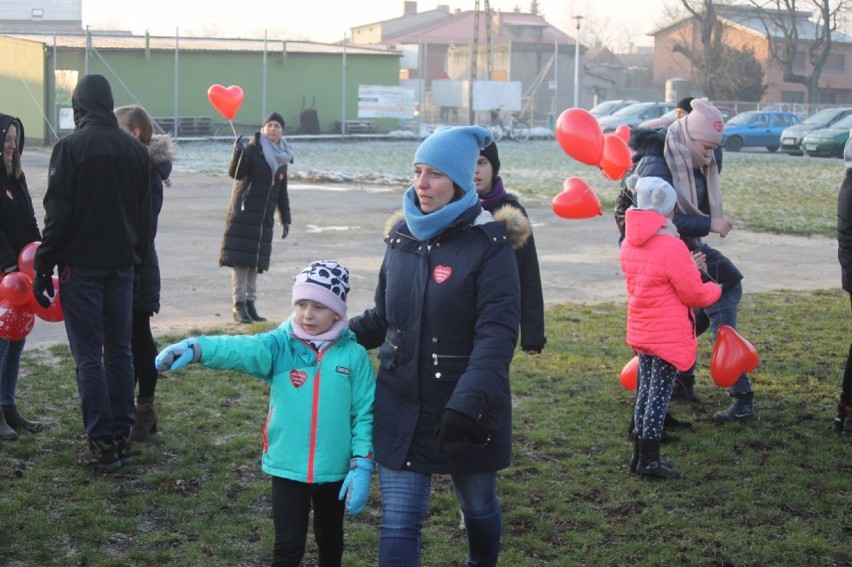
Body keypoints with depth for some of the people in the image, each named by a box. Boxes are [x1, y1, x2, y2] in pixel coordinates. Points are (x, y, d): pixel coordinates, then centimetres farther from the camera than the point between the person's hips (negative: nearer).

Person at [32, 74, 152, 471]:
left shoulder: (71, 146, -11)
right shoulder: (135, 149, 7)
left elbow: (57, 214, -13)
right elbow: (145, 213, 11)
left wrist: (44, 267, -8)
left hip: (81, 264, -5)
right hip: (121, 264, 5)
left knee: (88, 355, -2)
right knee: (120, 350, 11)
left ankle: (102, 445, -4)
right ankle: (121, 438, 14)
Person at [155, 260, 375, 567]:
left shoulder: (354, 355, -6)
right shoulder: (280, 346, -8)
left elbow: (365, 414, -3)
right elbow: (240, 349, -26)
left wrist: (361, 466, -8)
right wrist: (194, 348, -44)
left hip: (334, 470, 1)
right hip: (287, 467, -1)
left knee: (330, 541, 21)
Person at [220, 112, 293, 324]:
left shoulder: (282, 159, 13)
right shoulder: (252, 149, -6)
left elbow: (282, 194, 20)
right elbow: (236, 174, -19)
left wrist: (285, 220, 19)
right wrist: (238, 154, -35)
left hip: (264, 218, 6)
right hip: (243, 213, -6)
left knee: (255, 261, 9)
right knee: (241, 259, -9)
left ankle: (250, 303, 15)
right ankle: (239, 305, -8)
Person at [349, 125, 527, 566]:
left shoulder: (489, 244, -13)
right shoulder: (402, 237, 4)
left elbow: (496, 334, -22)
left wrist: (468, 401, -33)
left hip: (467, 412, -3)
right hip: (401, 408, 4)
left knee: (478, 506, 18)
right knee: (398, 522, 0)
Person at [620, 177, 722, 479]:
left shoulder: (630, 243, 6)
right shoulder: (672, 247, -20)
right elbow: (694, 294, -14)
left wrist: (688, 268, 15)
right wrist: (715, 290, 6)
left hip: (641, 331, 8)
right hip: (668, 335, -8)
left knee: (645, 390, 15)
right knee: (660, 393, 0)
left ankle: (640, 455, 22)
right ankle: (649, 461, 5)